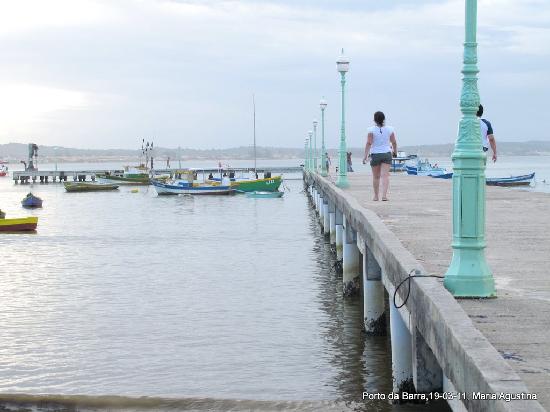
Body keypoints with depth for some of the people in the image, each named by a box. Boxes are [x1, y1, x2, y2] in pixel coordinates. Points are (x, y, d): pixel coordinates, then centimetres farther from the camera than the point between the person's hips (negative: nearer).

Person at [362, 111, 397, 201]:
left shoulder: (372, 130, -7)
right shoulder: (389, 129, 0)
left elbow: (369, 143, -13)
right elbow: (394, 142, 7)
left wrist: (365, 156, -12)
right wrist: (395, 150, 27)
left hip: (375, 155, -1)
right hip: (387, 154, 1)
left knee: (376, 176, 10)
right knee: (385, 175, -5)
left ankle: (376, 196, 18)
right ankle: (384, 195, -18)